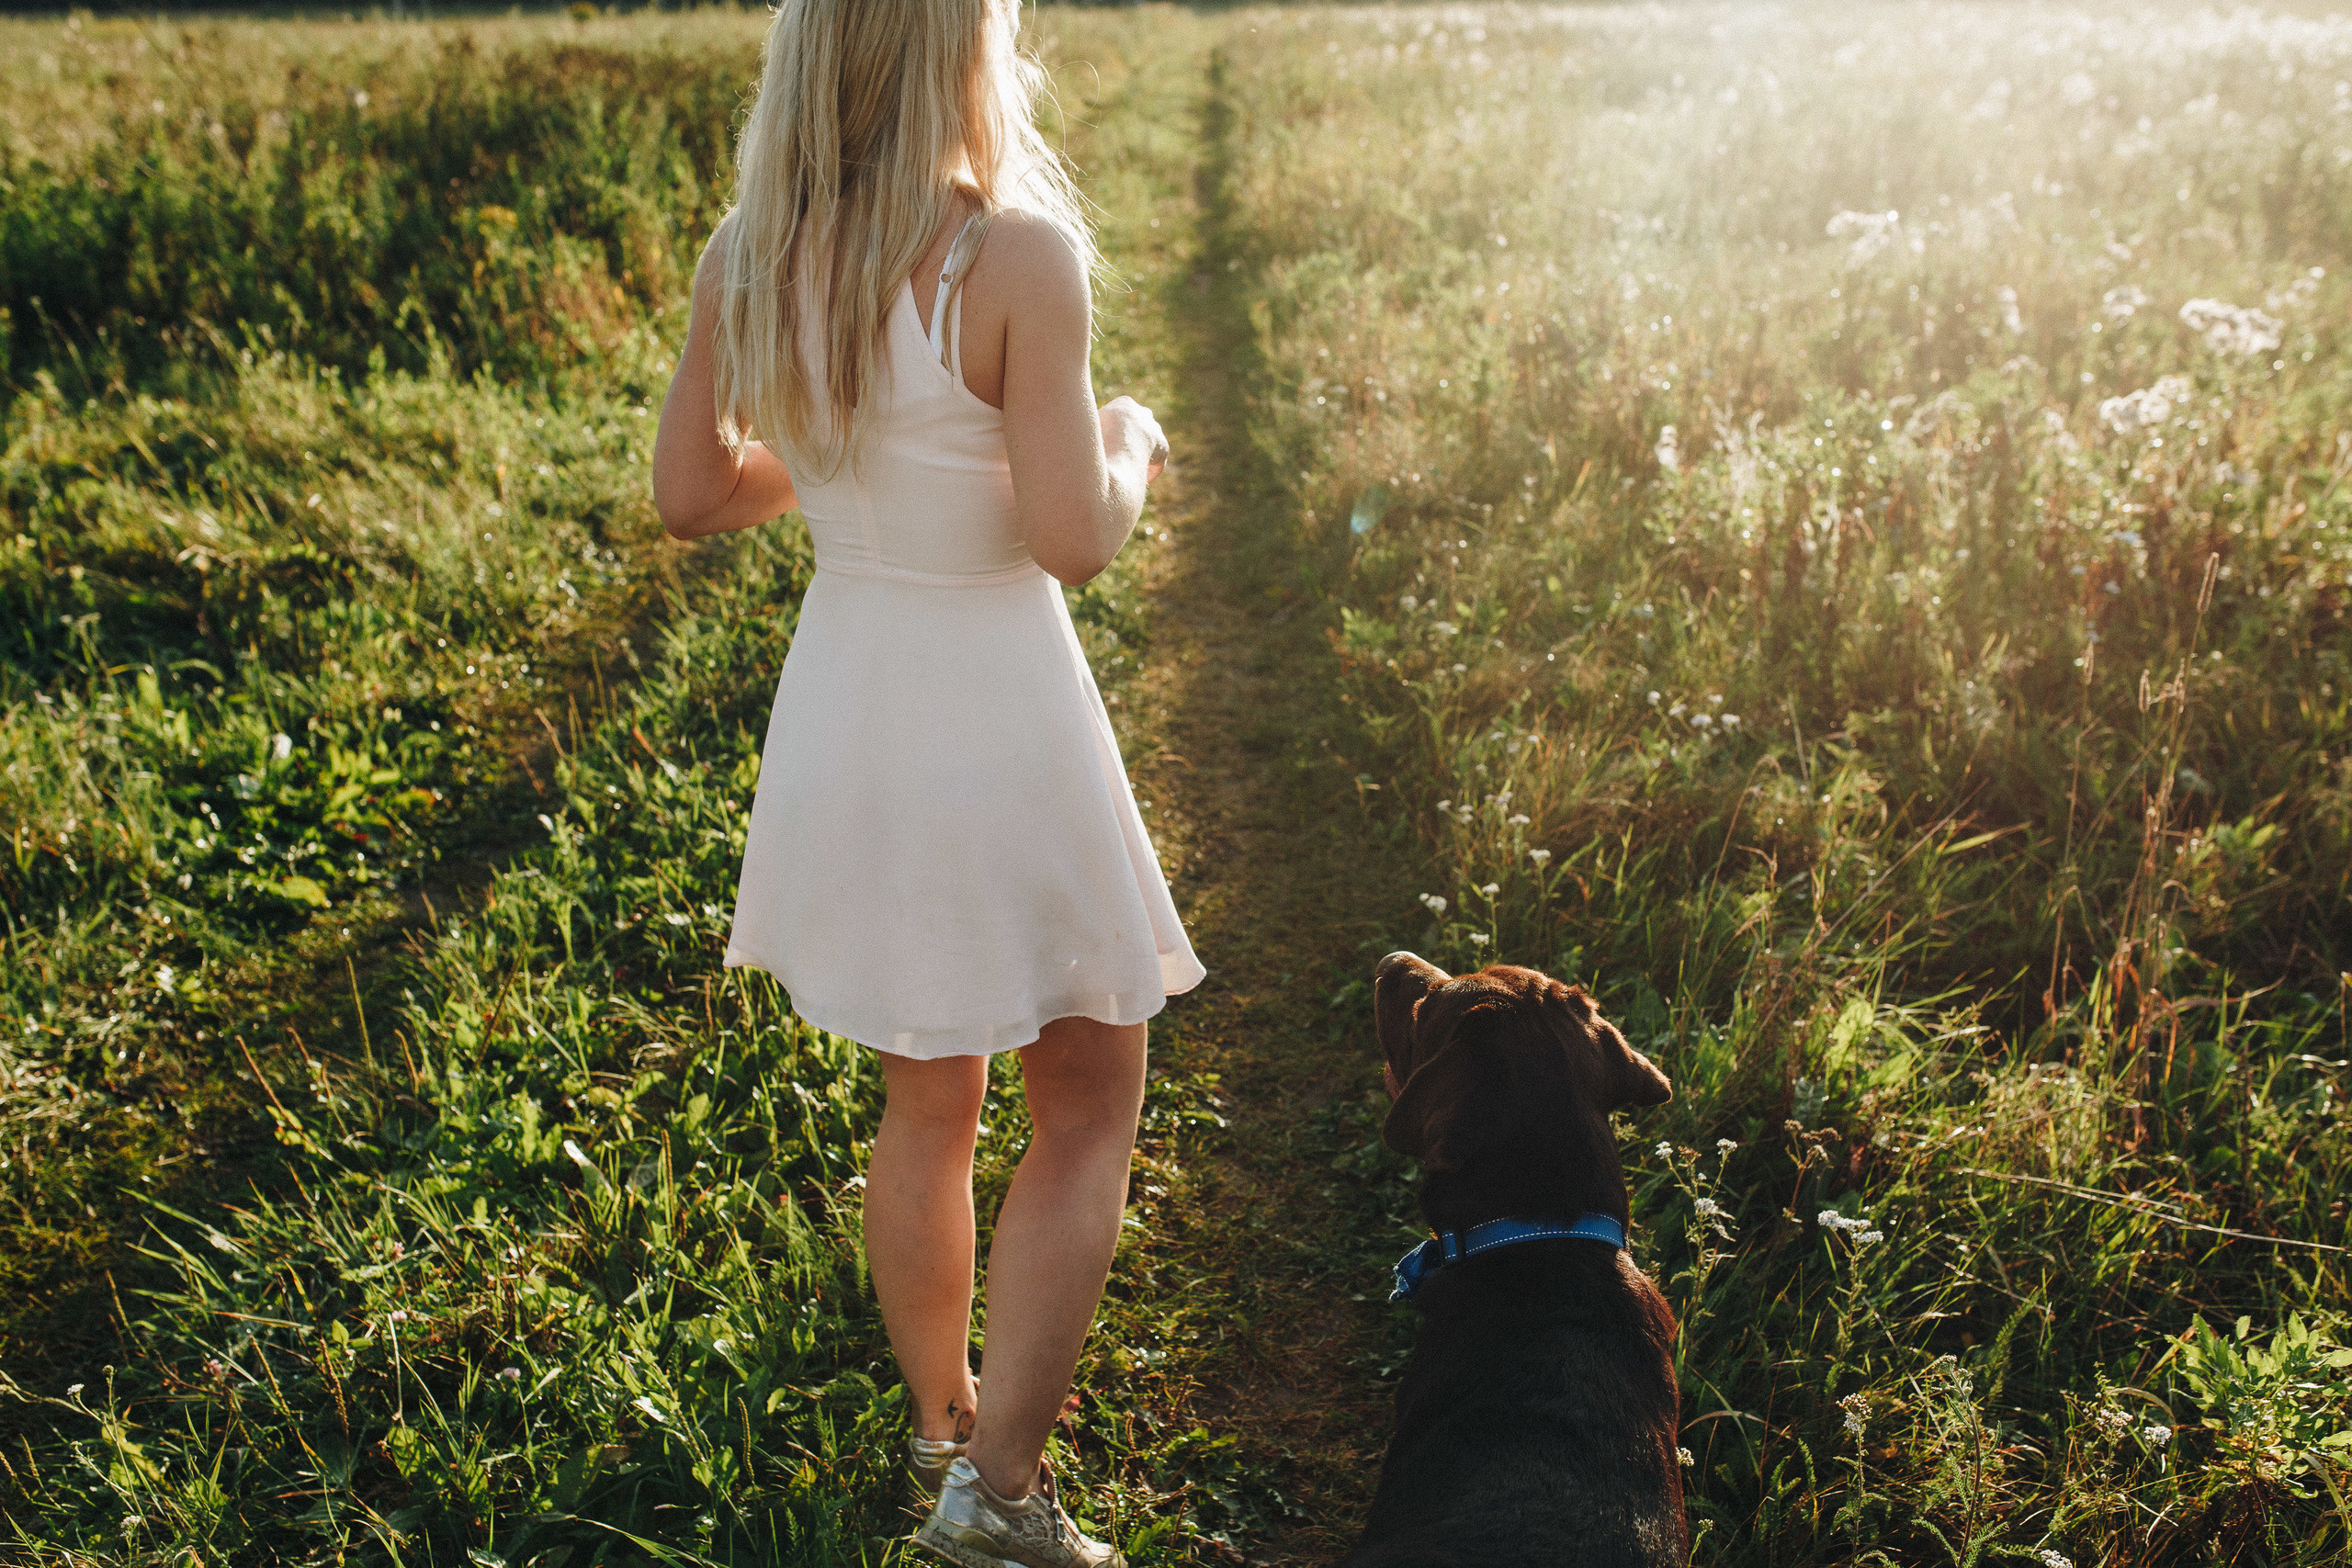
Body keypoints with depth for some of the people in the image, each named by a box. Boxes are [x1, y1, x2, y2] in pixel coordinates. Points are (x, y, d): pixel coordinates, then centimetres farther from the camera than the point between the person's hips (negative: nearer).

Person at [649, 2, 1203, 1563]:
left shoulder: (747, 255, -2)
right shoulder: (1016, 253, -20)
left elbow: (694, 492, 5)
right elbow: (1072, 541, -20)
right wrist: (1127, 445, 1)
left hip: (846, 711, 6)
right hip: (999, 714, -6)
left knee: (927, 1099, 23)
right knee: (1090, 1105, 14)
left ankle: (943, 1422, 41)